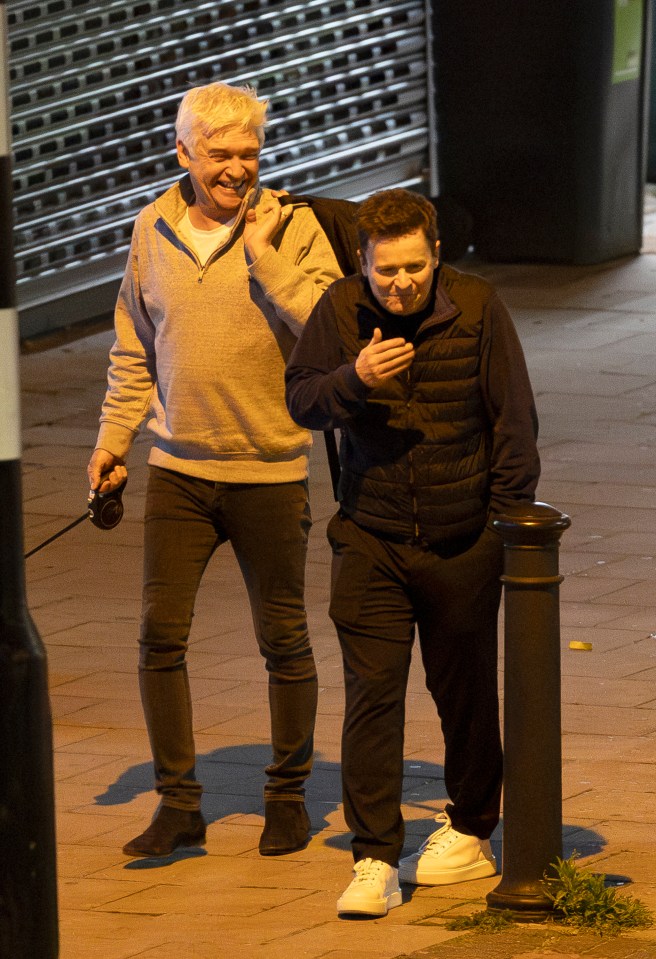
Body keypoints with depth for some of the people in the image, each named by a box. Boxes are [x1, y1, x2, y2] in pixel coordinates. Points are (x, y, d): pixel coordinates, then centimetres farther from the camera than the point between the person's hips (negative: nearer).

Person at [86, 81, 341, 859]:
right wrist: (114, 438, 8)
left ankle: (288, 796, 22)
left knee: (283, 640, 7)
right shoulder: (152, 229, 4)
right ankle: (178, 802, 9)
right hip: (179, 469, 3)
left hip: (269, 472, -3)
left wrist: (264, 255, -22)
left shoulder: (291, 227, -7)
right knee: (160, 635, -1)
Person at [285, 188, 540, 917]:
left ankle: (470, 832, 32)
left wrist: (508, 522, -3)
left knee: (465, 691, 13)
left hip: (463, 541, -1)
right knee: (371, 693, -7)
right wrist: (355, 378, -20)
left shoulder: (476, 309, -11)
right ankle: (375, 861, -7)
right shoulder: (341, 310, -6)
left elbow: (514, 421, -4)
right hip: (370, 539, 1)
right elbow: (300, 400, 0)